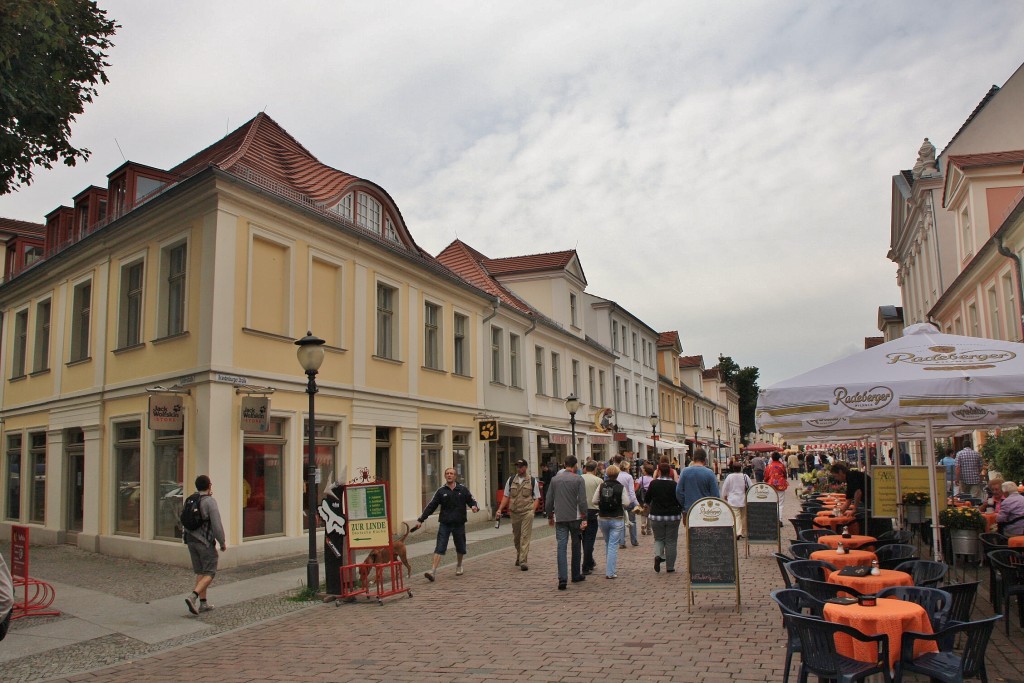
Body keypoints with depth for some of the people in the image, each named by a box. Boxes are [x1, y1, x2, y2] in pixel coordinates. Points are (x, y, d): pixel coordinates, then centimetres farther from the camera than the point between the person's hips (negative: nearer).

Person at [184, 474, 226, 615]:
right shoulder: (210, 502, -16)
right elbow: (216, 525, -19)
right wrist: (223, 543, -9)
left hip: (191, 540, 7)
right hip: (206, 542, -7)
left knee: (200, 572, 14)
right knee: (210, 573, 2)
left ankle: (203, 603, 16)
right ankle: (192, 597, -17)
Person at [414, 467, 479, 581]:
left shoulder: (463, 490, 4)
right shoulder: (441, 491, 3)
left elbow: (472, 500, 8)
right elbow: (430, 507, 3)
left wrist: (474, 506, -16)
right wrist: (421, 519, -1)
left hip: (459, 524, 1)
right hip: (444, 524, -1)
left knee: (460, 548, 14)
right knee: (439, 548, -9)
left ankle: (459, 566, 39)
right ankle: (433, 571, -12)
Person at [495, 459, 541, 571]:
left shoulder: (532, 481, 2)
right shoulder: (511, 480, 9)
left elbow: (537, 498, 3)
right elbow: (506, 497, 13)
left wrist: (532, 511, -10)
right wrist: (500, 509, 4)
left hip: (527, 512, -3)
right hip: (514, 512, 3)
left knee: (525, 536, -9)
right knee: (516, 537, 14)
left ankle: (522, 561, -9)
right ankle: (519, 555, 35)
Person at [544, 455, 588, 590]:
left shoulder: (554, 479, 5)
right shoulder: (578, 479, -5)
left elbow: (549, 500, 8)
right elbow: (582, 501, -11)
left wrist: (550, 516, 18)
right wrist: (584, 518, -8)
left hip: (560, 518, 2)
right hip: (575, 517, -2)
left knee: (561, 547, -1)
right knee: (576, 547, 15)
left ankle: (562, 579, -10)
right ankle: (576, 575, 25)